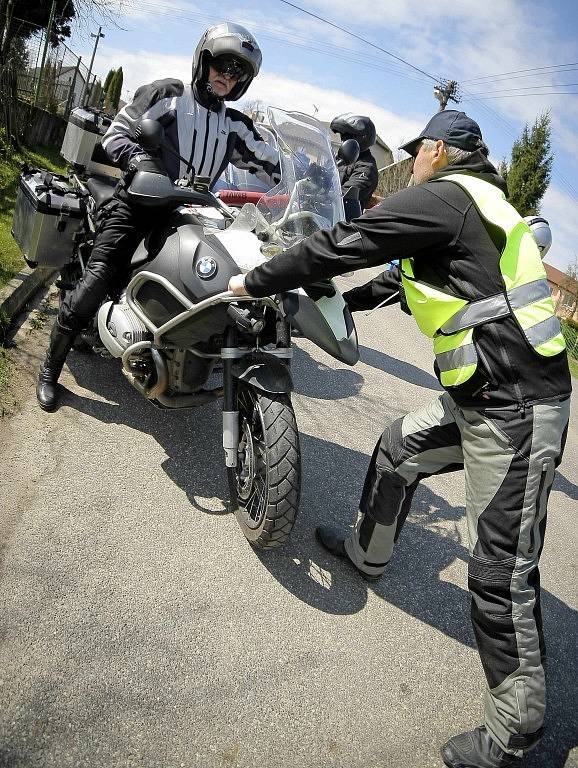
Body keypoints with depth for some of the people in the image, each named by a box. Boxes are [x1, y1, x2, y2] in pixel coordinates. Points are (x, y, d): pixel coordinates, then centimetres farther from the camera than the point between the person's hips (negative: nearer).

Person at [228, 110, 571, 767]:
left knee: (500, 571, -3)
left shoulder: (439, 197, -10)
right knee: (398, 450, 22)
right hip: (483, 395, 10)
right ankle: (367, 552, 45)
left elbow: (342, 244, -11)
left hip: (513, 413, -10)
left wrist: (256, 281, 1)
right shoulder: (481, 202, 20)